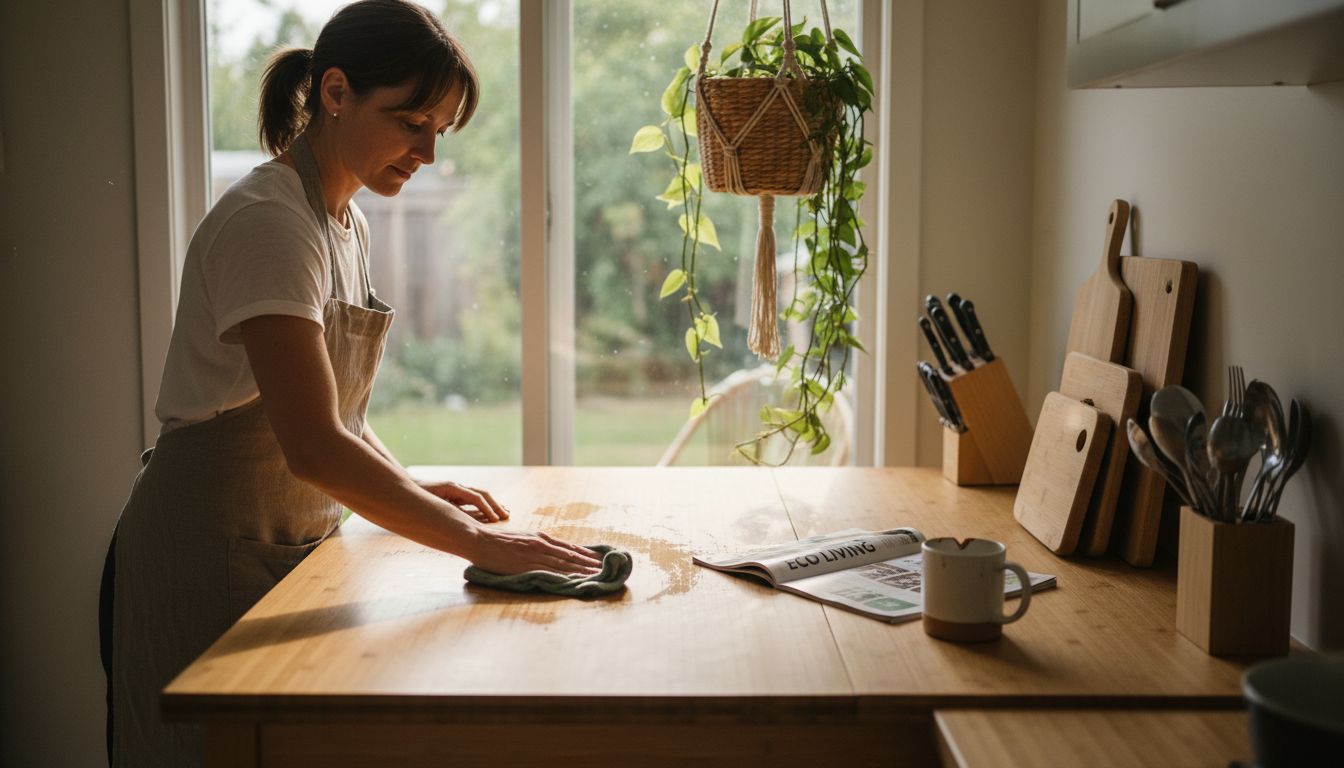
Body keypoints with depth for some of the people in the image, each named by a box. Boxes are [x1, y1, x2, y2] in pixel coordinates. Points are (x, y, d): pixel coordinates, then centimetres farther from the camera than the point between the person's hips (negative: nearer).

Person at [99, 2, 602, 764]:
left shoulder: (348, 226, 8)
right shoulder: (267, 222, -20)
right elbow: (313, 445, -29)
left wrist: (419, 490, 2)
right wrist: (479, 541, -26)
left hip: (297, 542, 8)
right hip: (211, 551, -8)